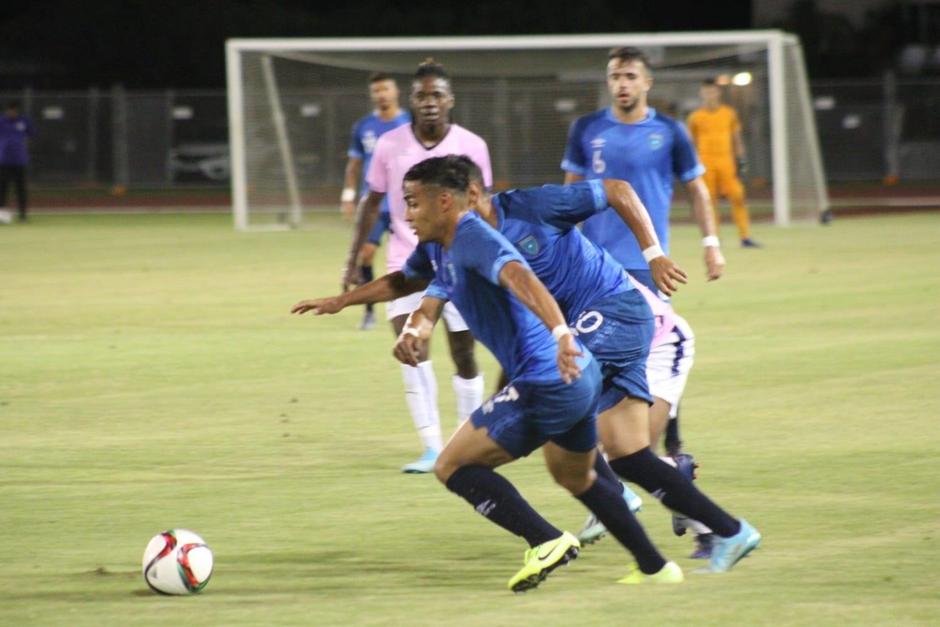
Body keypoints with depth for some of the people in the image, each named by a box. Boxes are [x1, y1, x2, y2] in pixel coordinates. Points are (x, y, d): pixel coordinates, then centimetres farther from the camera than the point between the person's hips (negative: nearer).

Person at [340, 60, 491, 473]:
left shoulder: (471, 146, -6)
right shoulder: (390, 146, -3)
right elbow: (372, 203, 7)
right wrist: (353, 261, 5)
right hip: (406, 263, 0)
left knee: (464, 356, 5)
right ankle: (432, 448, -13)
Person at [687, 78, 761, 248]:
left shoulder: (729, 114, 9)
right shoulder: (695, 117, 5)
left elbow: (736, 139, 14)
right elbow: (691, 143, 9)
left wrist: (741, 160, 7)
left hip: (726, 162, 1)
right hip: (706, 162, -1)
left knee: (737, 197, -7)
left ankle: (745, 237, -4)